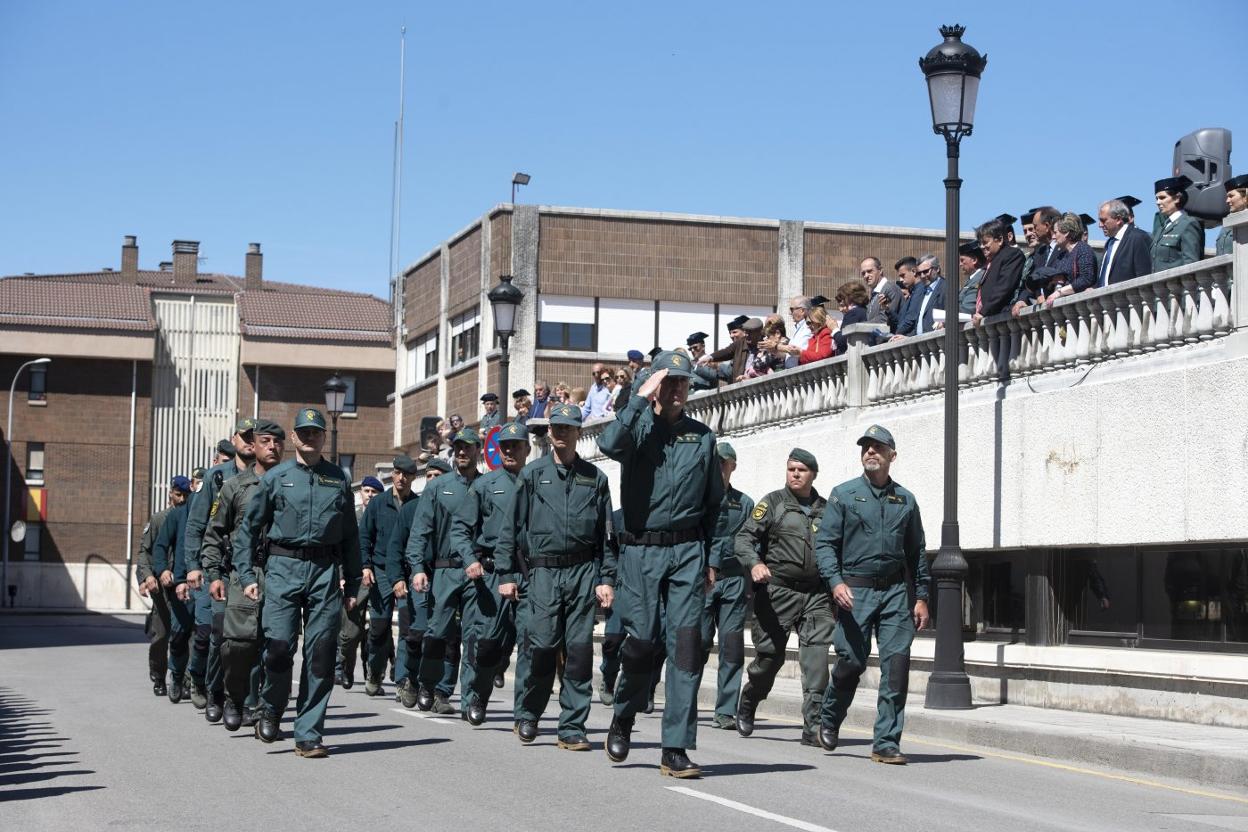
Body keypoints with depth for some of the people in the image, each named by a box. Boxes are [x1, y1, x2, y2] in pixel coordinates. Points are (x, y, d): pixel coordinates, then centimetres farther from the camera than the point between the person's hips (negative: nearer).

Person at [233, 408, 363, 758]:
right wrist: (247, 576, 0)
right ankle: (270, 710, 17)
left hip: (325, 571, 2)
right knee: (279, 646, -11)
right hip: (283, 568, -2)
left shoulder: (338, 480, 12)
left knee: (320, 653, -2)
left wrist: (353, 585, 11)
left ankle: (308, 735, 5)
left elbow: (350, 536, 15)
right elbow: (247, 528, 8)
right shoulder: (275, 478, 7)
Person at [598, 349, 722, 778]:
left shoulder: (702, 436, 12)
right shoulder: (638, 426, 4)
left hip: (687, 550, 2)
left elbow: (714, 502, 17)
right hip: (641, 550, -2)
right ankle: (622, 719, 26)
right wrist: (641, 399, -16)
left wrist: (712, 558, 12)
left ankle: (676, 750, -5)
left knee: (686, 642, -7)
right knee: (640, 641, -3)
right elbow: (609, 443, -21)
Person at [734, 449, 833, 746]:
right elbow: (745, 537, -3)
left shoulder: (826, 509, 14)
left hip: (817, 596, 3)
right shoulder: (773, 503, 4)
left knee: (816, 659, -9)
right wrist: (754, 563, -22)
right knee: (770, 655, 2)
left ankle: (813, 726, -10)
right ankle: (747, 706, 29)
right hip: (778, 591, -2)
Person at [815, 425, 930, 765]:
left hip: (896, 591, 2)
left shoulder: (905, 500, 14)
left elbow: (917, 552, 18)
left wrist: (921, 597, 12)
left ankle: (886, 743, -2)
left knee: (897, 663, -7)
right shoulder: (844, 494, 5)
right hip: (855, 590, -2)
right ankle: (829, 720, 24)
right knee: (852, 662, -5)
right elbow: (824, 543, 0)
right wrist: (835, 581, -15)